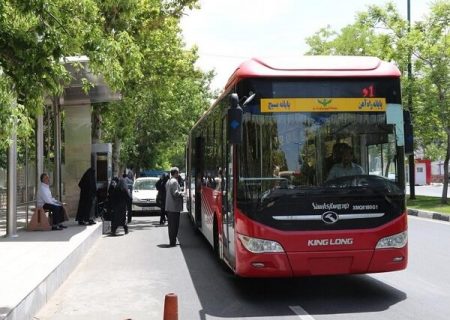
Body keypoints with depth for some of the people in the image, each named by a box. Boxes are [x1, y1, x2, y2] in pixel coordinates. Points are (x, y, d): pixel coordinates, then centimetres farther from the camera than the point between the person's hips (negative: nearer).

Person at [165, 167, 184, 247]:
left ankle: (172, 241, 21)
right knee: (174, 225, -4)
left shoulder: (168, 182, 15)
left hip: (168, 207, 9)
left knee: (171, 225, 15)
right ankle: (173, 242, -2)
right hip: (174, 207, -9)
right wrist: (182, 194, -4)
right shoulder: (175, 181, -14)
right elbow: (175, 193, -22)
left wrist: (180, 193, 17)